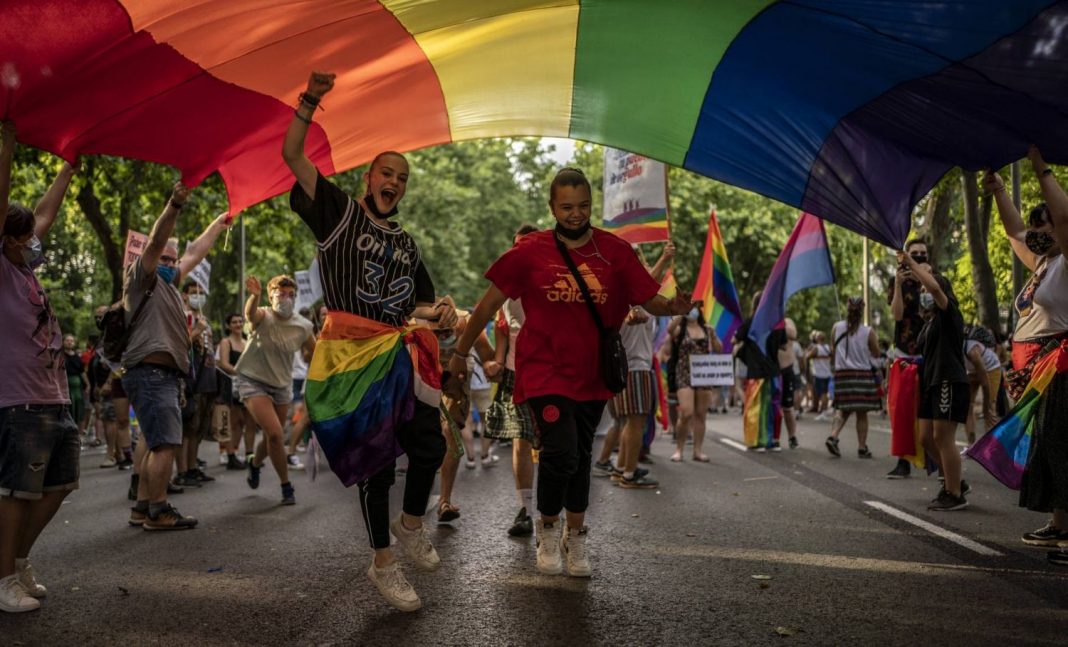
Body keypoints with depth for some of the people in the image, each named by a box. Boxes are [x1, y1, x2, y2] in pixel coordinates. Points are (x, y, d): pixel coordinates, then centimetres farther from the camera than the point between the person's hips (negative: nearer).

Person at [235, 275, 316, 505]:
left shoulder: (303, 326, -9)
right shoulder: (263, 317, -19)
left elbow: (316, 355, 5)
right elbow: (250, 314, -44)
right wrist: (255, 296, -66)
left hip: (282, 385, 4)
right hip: (253, 381, -4)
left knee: (273, 436, 14)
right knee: (274, 433, -19)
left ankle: (254, 463, 49)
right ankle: (286, 486, -3)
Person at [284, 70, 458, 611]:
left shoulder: (407, 243, 21)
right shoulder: (339, 211, 6)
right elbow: (292, 155, -2)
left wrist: (439, 312, 0)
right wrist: (310, 100, -10)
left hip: (403, 353, 5)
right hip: (354, 353, -5)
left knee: (429, 446, -1)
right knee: (375, 458, 0)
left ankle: (411, 525, 29)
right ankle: (382, 564, 15)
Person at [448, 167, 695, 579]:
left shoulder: (615, 252, 0)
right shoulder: (530, 251, -4)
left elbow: (649, 301, 2)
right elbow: (490, 303, 2)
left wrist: (673, 307, -21)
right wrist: (461, 352, 5)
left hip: (591, 374, 3)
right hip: (544, 370, -3)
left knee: (581, 456, 14)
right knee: (561, 452, -17)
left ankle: (575, 538, 33)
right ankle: (548, 529, 11)